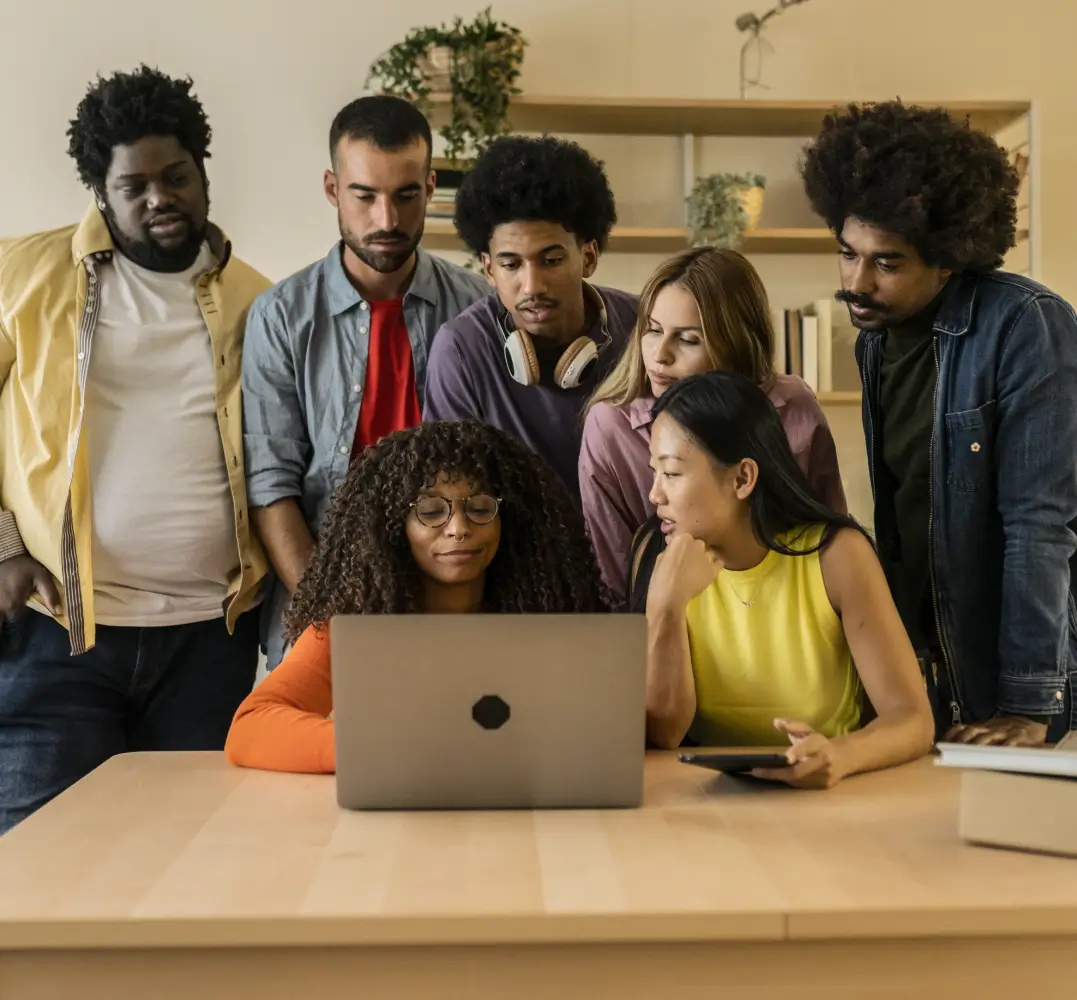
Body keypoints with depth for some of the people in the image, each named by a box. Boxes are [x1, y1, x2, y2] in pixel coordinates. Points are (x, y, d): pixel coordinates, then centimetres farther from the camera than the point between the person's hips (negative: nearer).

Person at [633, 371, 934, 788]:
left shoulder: (836, 554, -13)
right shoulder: (657, 551, -8)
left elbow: (913, 719, -17)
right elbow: (663, 731, -11)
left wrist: (839, 755, -37)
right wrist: (666, 606, -25)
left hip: (825, 791, 0)